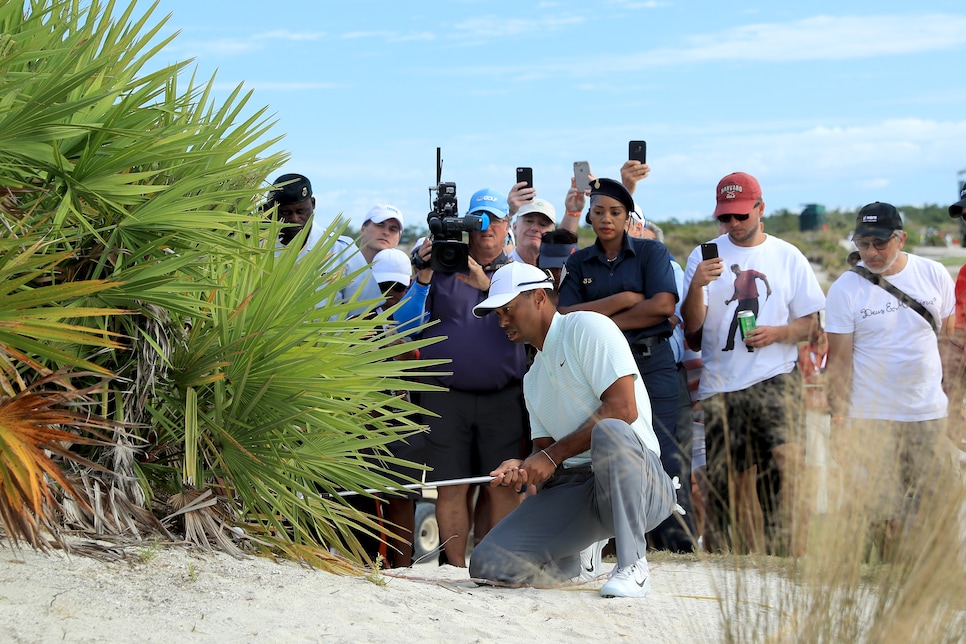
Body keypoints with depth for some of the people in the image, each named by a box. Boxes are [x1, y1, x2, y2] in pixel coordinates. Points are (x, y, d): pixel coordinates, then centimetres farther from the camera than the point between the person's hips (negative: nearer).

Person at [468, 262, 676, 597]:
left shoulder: (586, 326, -2)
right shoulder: (533, 378, 24)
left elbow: (623, 409, -14)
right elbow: (544, 447, 17)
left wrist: (552, 456, -12)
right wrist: (522, 468, -7)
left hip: (635, 482, -7)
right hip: (572, 489, 7)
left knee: (609, 431, -41)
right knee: (487, 564, -13)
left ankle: (633, 565, -30)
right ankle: (575, 554, 17)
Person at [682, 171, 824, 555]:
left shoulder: (788, 257, 7)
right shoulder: (704, 256, 7)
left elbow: (811, 323, 8)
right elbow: (692, 326, 0)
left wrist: (777, 333, -10)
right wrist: (696, 286, -17)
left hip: (775, 379, -1)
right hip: (719, 384, 1)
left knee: (787, 467, -16)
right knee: (727, 483, 5)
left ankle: (789, 561, -12)